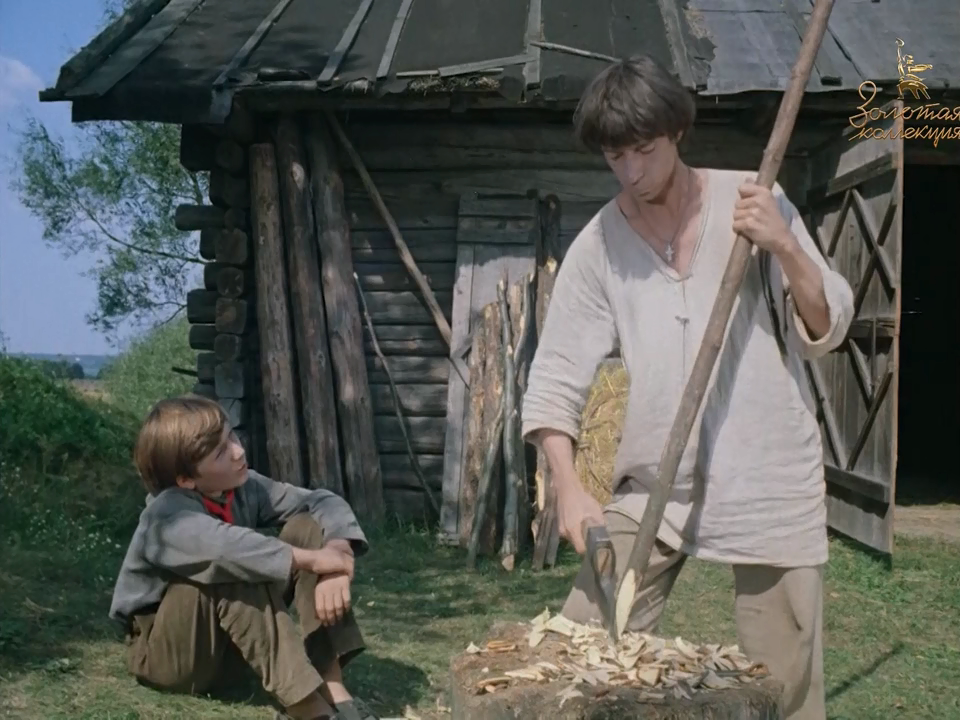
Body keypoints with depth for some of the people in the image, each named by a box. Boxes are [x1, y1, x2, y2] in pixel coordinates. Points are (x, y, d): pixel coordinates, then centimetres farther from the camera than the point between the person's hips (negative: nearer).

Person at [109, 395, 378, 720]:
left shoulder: (243, 487, -7)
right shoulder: (167, 515, -27)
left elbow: (323, 502, -10)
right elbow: (224, 547, -48)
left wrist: (337, 557, -30)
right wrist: (311, 560, -43)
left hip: (229, 637, 6)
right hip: (165, 652, -6)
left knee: (307, 528, -13)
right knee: (233, 571, -35)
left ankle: (331, 686, -22)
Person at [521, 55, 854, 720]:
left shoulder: (754, 201, -2)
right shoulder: (597, 244, 0)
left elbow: (827, 333, -2)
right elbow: (556, 375, -1)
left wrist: (785, 248, -19)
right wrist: (570, 486, -14)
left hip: (769, 478, -1)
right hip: (654, 482, 2)